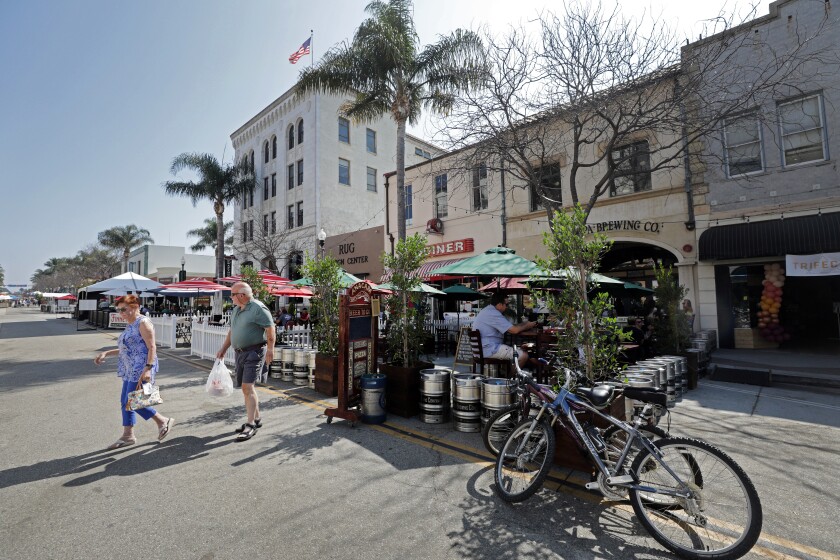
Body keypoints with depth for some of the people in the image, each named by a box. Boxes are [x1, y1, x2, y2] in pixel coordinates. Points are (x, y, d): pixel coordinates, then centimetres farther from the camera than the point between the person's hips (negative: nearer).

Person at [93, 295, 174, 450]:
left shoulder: (143, 322, -13)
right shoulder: (129, 325, 15)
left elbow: (152, 347, -19)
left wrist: (148, 368, -27)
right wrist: (106, 353, 16)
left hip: (141, 370, -10)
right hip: (130, 370, 10)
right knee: (126, 402, 12)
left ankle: (163, 421, 6)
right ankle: (128, 435, 24)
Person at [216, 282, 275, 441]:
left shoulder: (258, 308, -14)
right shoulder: (236, 309, 14)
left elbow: (270, 328, -16)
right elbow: (232, 330, 23)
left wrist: (270, 349, -20)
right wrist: (223, 349, 20)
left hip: (254, 352, -9)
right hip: (240, 352, 9)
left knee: (247, 387, -12)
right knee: (246, 387, 13)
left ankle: (251, 424, -3)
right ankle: (256, 418, 26)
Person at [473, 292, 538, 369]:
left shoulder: (487, 311, 13)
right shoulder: (493, 314, -19)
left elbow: (509, 327, 20)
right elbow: (514, 330, -19)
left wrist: (524, 324, 15)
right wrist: (527, 326, 0)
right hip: (490, 350, -11)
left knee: (520, 349, 21)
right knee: (524, 356, -10)